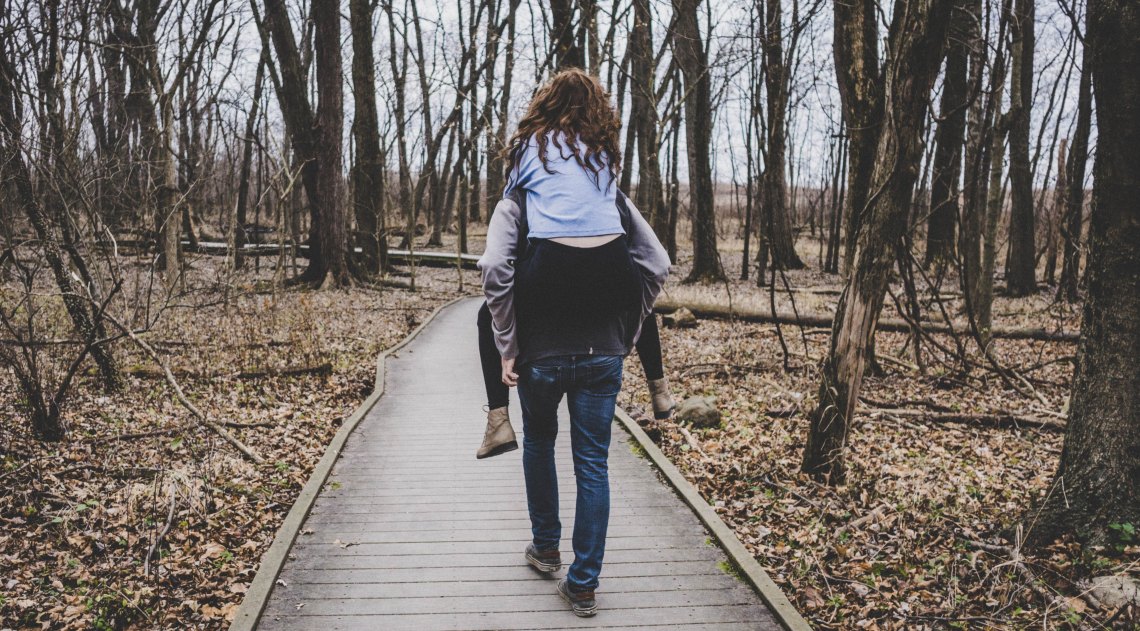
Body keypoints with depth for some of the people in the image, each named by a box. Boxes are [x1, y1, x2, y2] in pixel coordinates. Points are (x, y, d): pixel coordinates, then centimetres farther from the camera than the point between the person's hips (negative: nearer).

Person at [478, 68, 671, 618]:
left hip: (540, 352, -1)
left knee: (538, 443, 25)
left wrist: (507, 347, -8)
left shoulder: (515, 205, -1)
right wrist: (625, 332, 7)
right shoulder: (616, 201, 7)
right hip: (603, 354, 1)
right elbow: (656, 266, -1)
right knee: (593, 464, 7)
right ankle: (583, 584, 11)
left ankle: (545, 547, 37)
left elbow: (495, 272, -16)